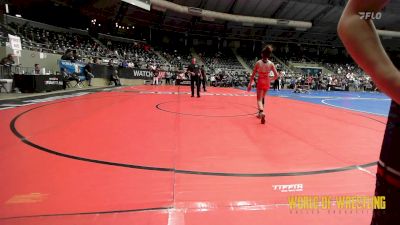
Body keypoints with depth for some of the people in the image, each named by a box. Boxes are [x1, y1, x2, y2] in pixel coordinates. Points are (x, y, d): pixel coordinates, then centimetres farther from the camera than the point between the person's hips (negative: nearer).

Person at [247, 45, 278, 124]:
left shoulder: (258, 63, -8)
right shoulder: (271, 64, -4)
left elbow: (253, 75, -6)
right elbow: (276, 75, -5)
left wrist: (250, 84, 2)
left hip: (260, 82, -3)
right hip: (267, 82, 3)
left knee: (259, 99, -2)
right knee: (262, 98, 22)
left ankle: (261, 112, -30)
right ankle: (260, 113, 33)